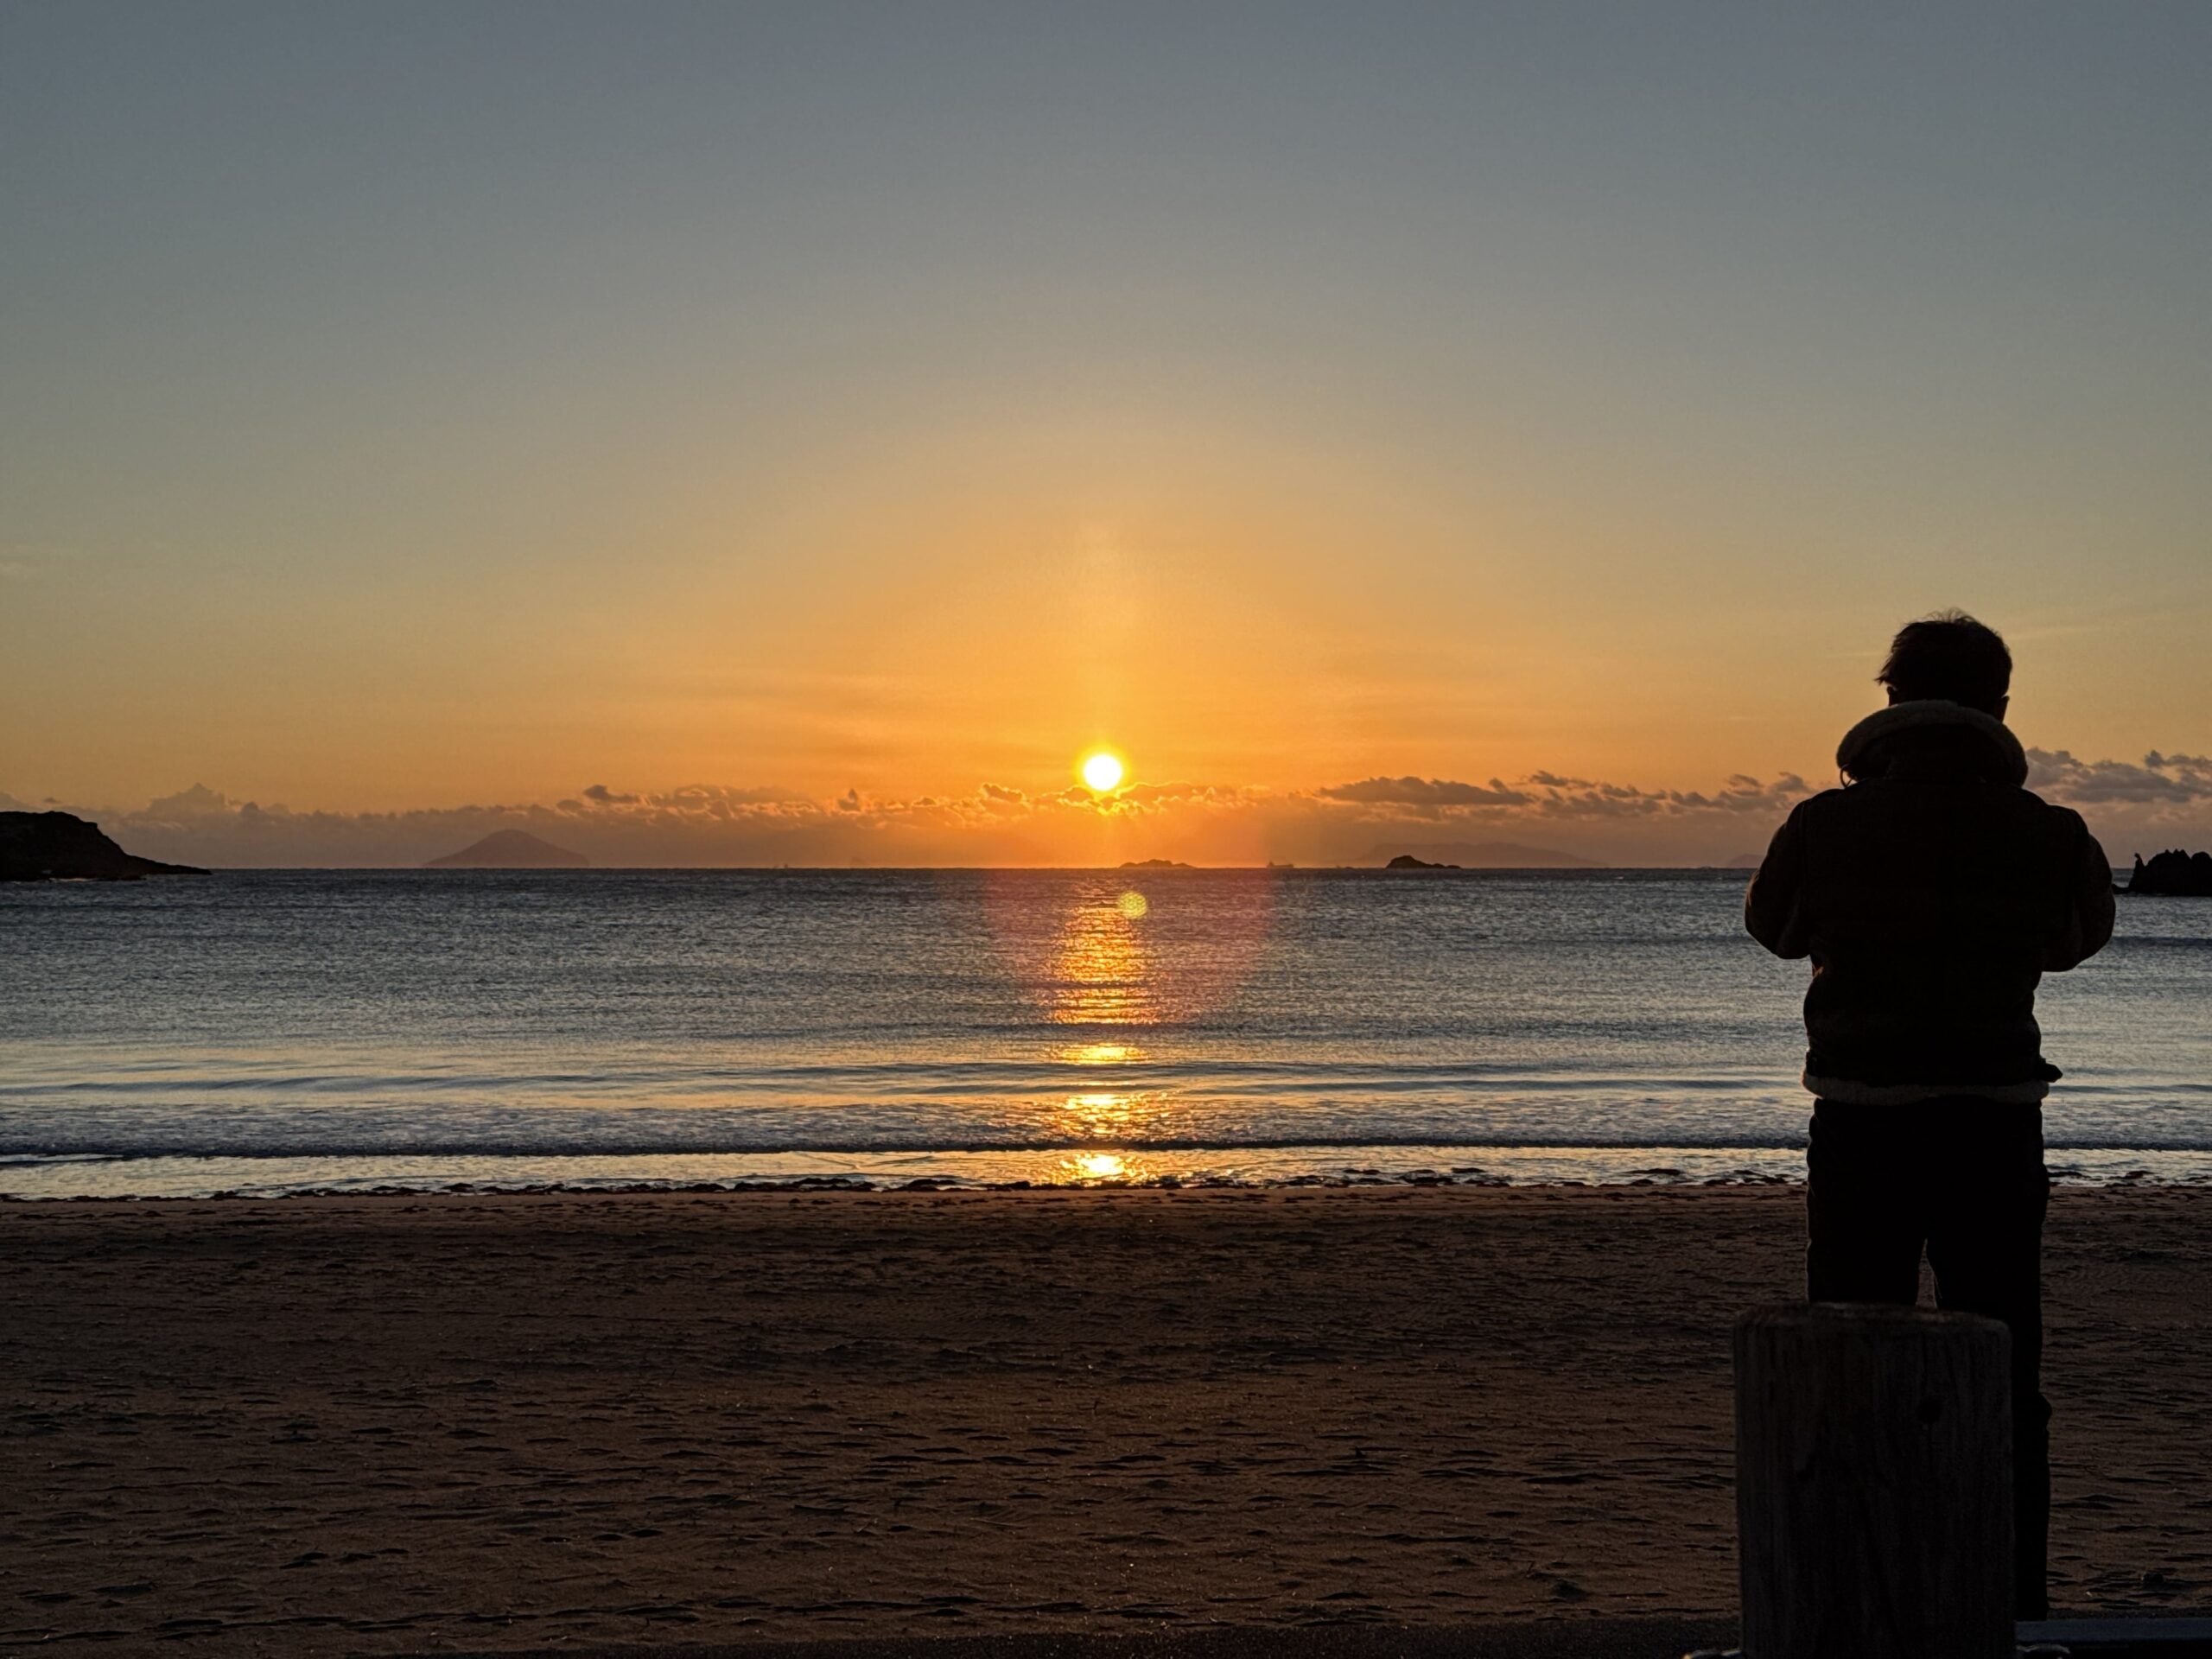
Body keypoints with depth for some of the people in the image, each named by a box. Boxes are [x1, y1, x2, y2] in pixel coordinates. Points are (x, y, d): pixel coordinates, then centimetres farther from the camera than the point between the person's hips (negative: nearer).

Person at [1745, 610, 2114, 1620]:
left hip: (1863, 1133, 0)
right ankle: (2015, 1609, 12)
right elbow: (2077, 939, 18)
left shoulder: (1826, 827, -5)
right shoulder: (2047, 835, -3)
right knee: (2003, 1387, 10)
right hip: (1993, 1131, 0)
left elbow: (1774, 929, 15)